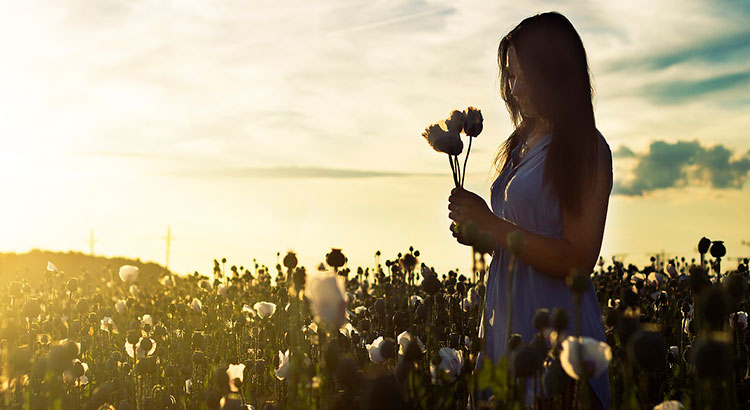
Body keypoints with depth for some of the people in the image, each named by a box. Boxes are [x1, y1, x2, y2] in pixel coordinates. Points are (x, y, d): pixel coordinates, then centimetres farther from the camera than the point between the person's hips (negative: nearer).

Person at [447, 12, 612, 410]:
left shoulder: (584, 149, -11)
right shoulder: (521, 145, 13)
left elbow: (577, 260, -17)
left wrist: (490, 222, -17)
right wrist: (476, 231, 2)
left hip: (555, 325, -7)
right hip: (506, 321, 8)